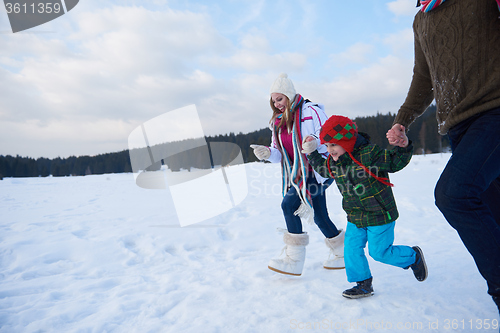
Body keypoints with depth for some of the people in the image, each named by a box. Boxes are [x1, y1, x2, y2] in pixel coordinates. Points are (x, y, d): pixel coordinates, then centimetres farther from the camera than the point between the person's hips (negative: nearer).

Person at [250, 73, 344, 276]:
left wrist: (315, 144, -37)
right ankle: (342, 255, 32)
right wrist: (267, 153, -15)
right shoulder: (278, 121, 11)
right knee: (319, 216, 13)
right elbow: (279, 153, 7)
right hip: (300, 173, 8)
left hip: (318, 170, -8)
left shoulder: (310, 111, -11)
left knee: (289, 204, -19)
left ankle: (294, 260, -10)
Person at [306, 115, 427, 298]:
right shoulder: (333, 162, -2)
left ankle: (414, 257, 30)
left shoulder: (369, 153, -21)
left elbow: (395, 162, -14)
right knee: (351, 249, 3)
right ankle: (363, 285, 20)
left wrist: (402, 148, -31)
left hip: (379, 215, -6)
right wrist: (312, 153, 12)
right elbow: (323, 169, 20)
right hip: (355, 218, 6)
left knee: (379, 252, 2)